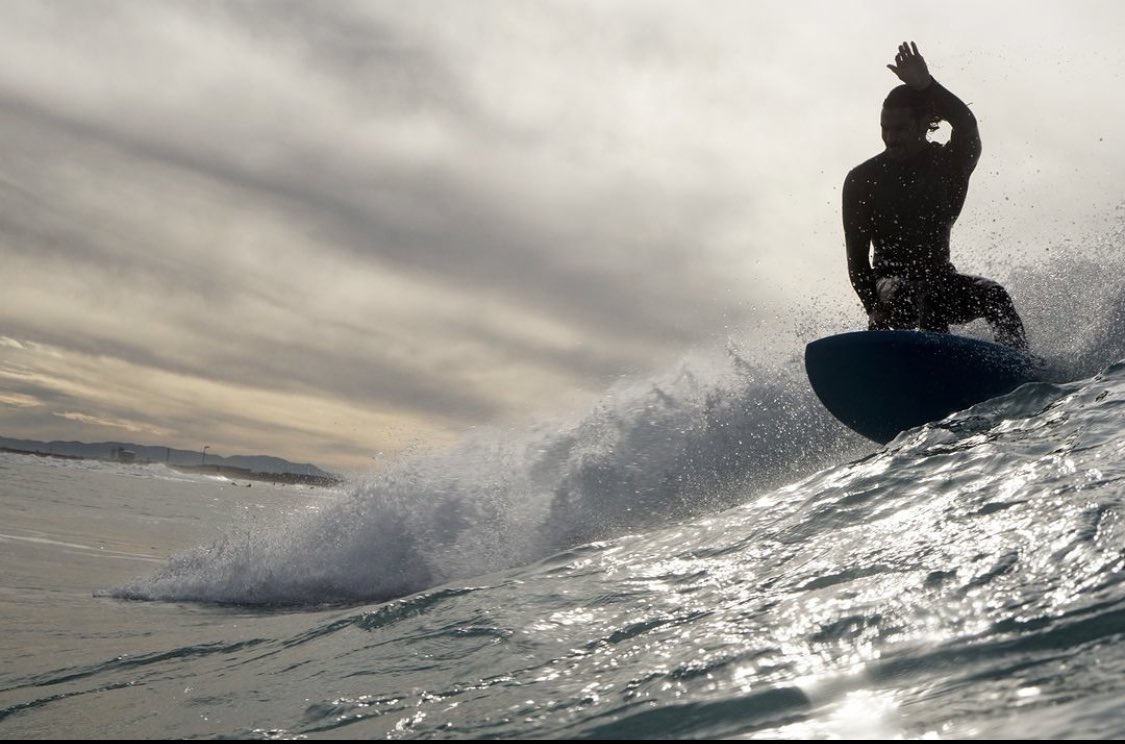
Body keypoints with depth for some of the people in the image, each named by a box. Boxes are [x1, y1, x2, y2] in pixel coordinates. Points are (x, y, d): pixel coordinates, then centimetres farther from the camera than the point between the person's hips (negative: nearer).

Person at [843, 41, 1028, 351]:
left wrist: (925, 86, -43)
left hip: (940, 281, 2)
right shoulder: (862, 180, -5)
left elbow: (966, 126, -28)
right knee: (905, 295, -36)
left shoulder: (950, 164, -2)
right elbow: (857, 256, -9)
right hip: (890, 281, -1)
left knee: (993, 296, -26)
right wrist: (874, 309, -23)